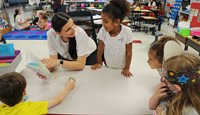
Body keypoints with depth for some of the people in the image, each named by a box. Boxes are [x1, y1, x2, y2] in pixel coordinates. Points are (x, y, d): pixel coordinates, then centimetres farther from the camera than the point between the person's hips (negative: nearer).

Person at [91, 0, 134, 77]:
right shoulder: (103, 30, -19)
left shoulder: (127, 32, -24)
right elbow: (100, 48, -6)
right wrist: (98, 62, 2)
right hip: (107, 66, 2)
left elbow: (129, 52, -14)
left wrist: (127, 68, -11)